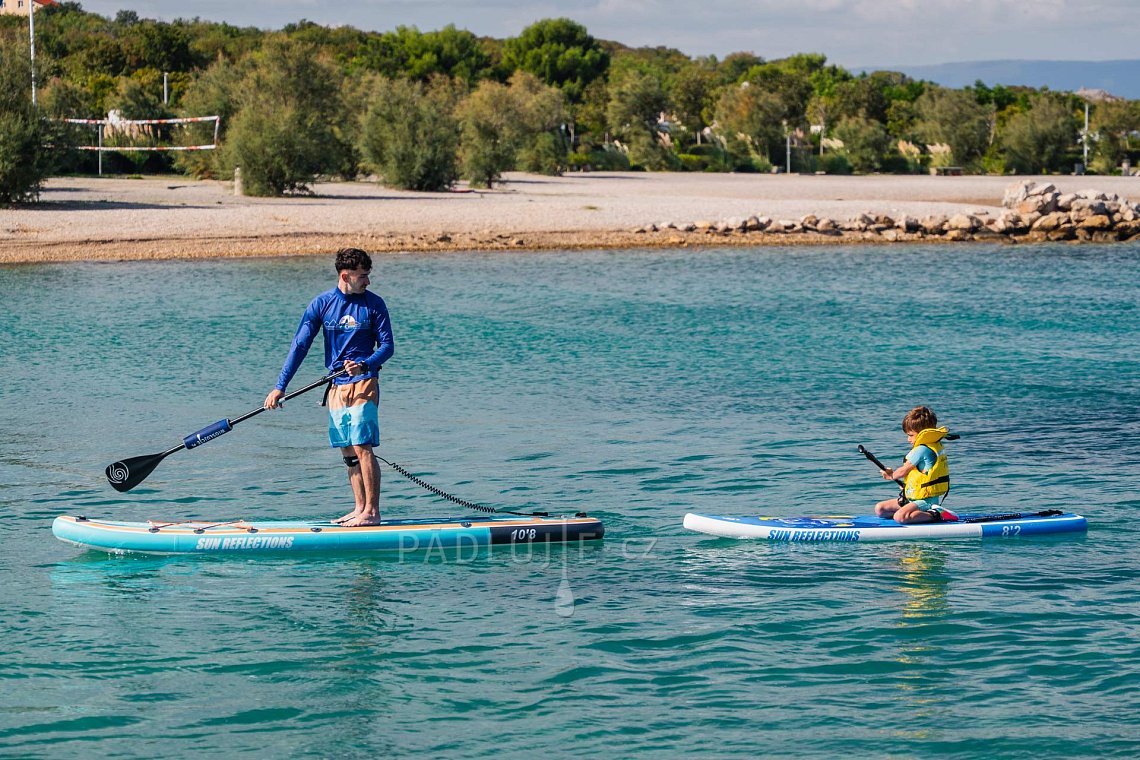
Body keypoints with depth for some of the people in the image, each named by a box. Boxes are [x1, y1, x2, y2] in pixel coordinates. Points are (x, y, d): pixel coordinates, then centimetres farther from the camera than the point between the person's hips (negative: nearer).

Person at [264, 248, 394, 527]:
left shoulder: (373, 304, -2)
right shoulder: (322, 304, 3)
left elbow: (387, 345, -2)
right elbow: (299, 345, 2)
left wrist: (364, 365, -22)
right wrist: (280, 386, -4)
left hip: (363, 383, -4)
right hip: (336, 386, 4)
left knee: (362, 447, -12)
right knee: (348, 452, 6)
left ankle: (372, 512, -10)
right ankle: (360, 509, 14)